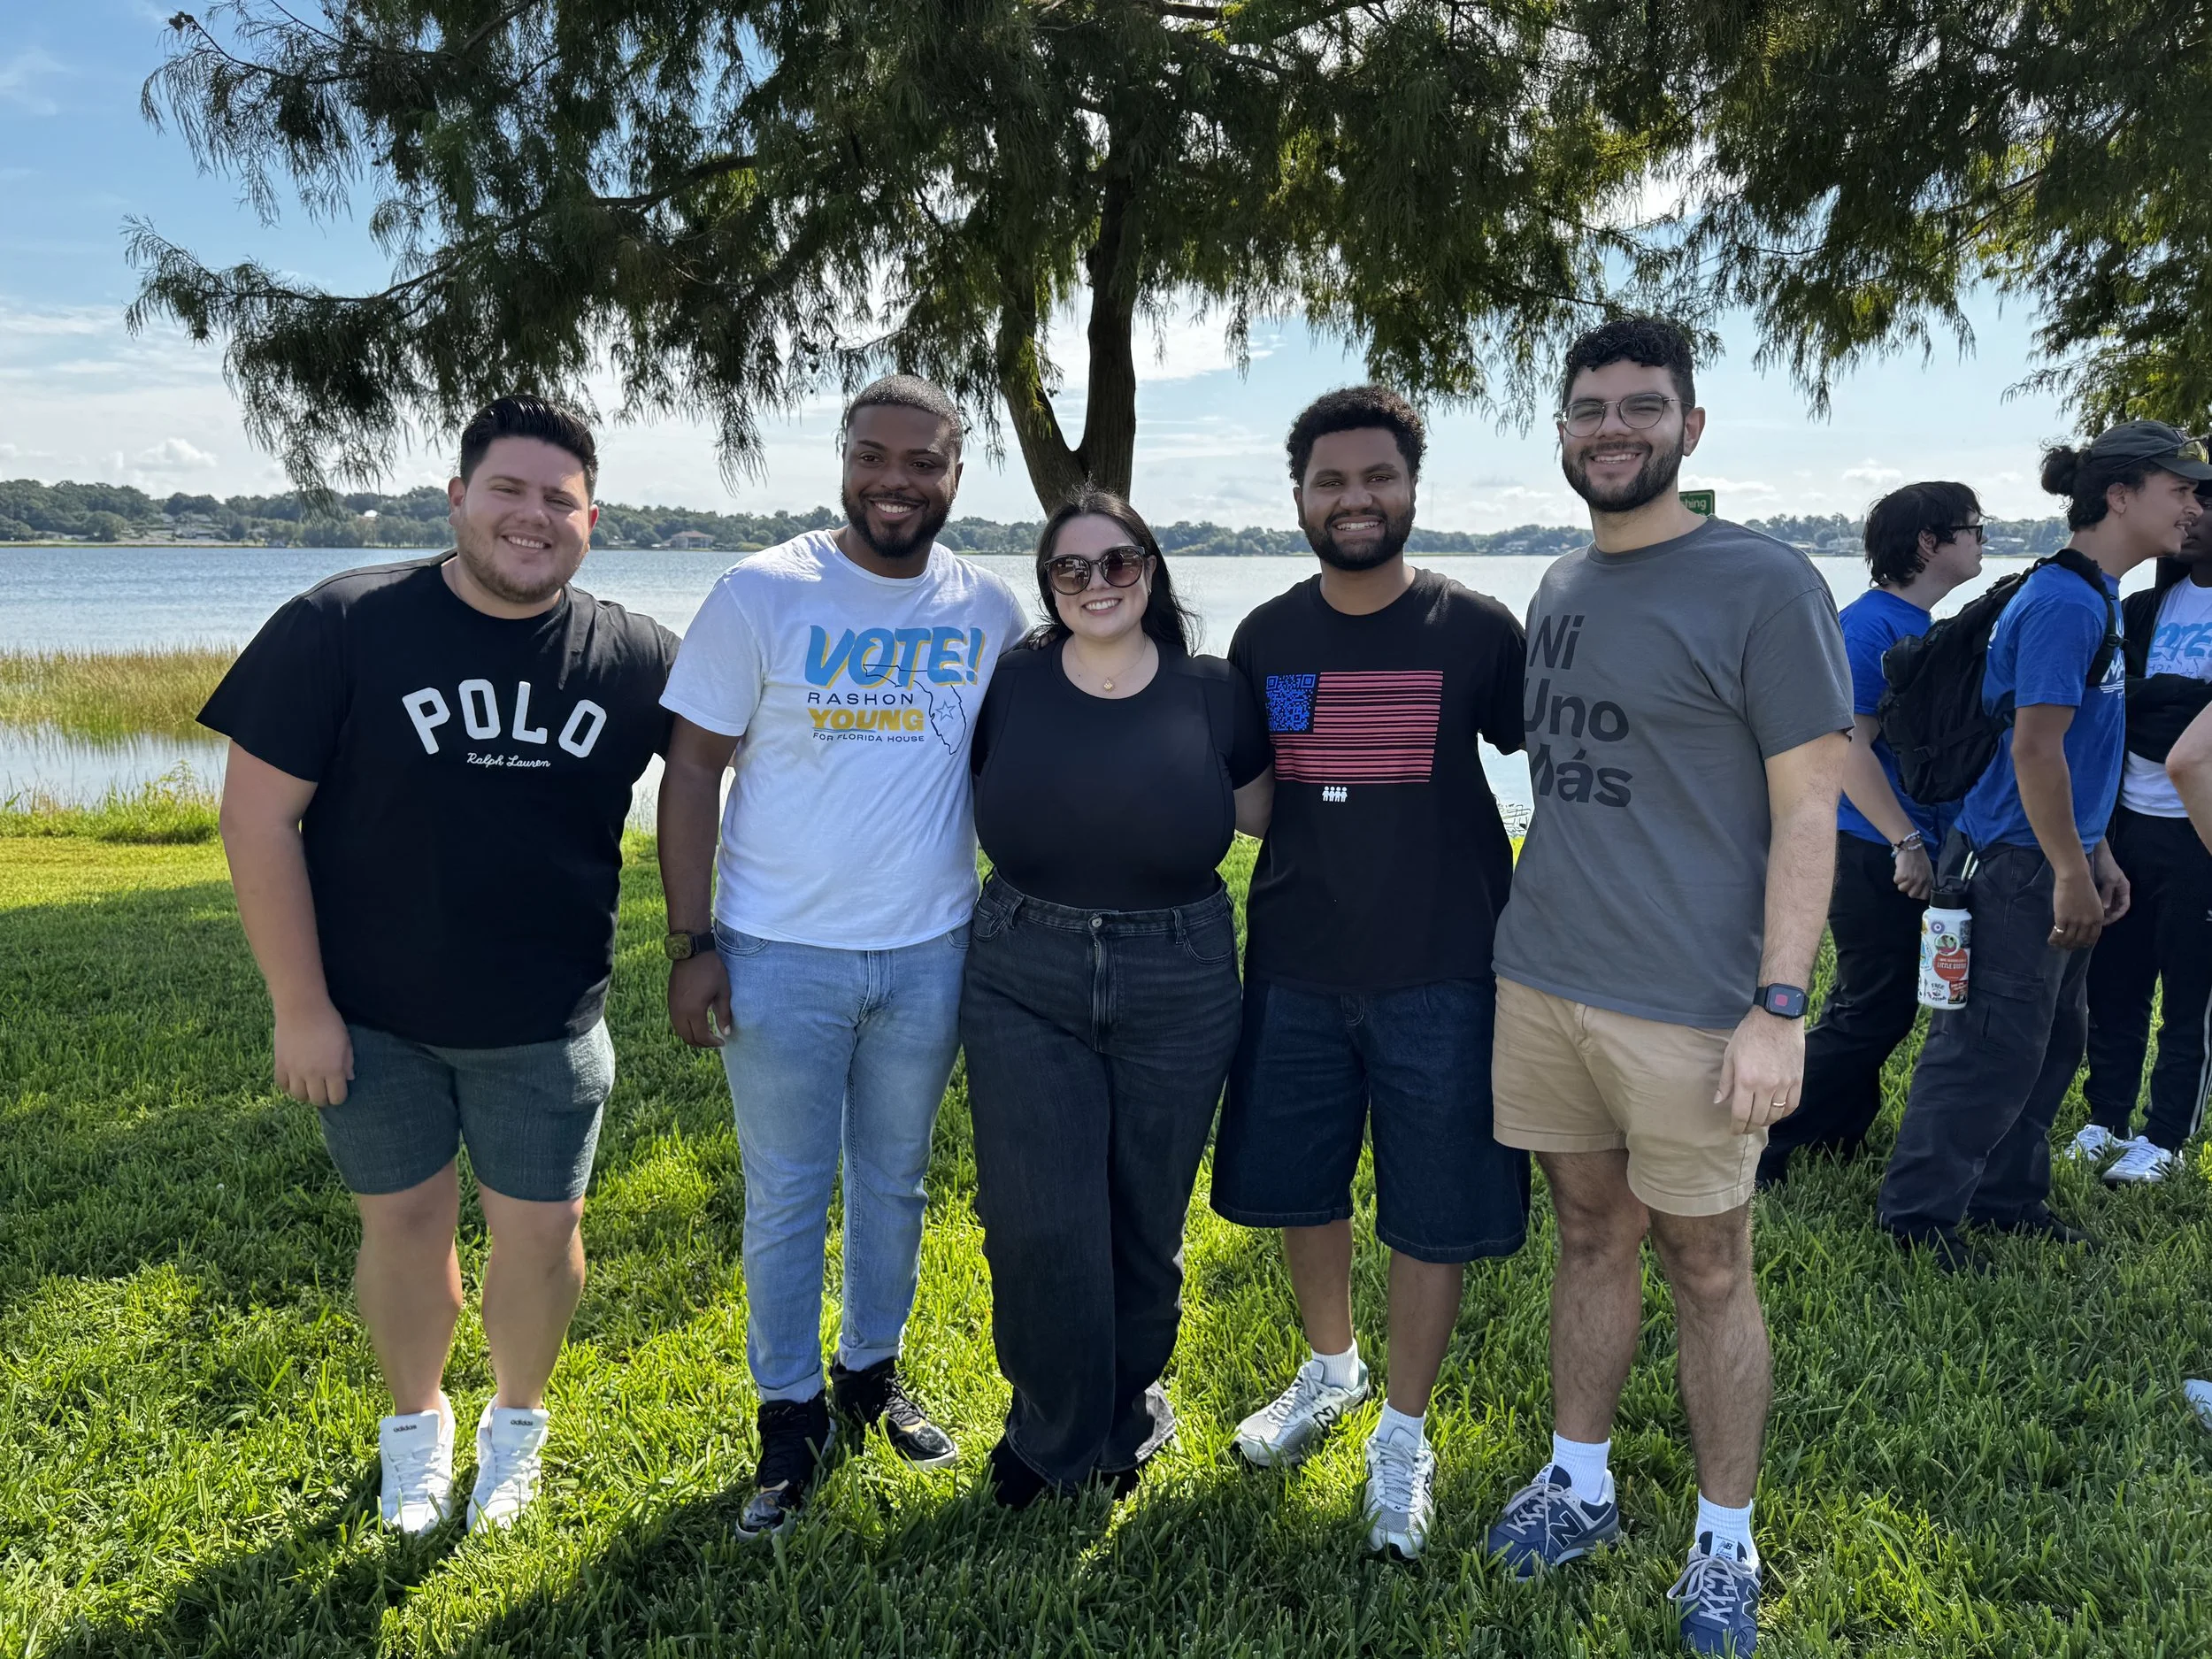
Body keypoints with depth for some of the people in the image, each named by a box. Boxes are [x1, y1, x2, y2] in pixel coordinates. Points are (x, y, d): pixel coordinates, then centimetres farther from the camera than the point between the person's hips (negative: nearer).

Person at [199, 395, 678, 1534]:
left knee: (540, 1233, 9)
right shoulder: (343, 626, -12)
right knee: (405, 1223, 13)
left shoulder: (633, 658, -7)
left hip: (546, 1024, 1)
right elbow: (259, 812, -11)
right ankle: (415, 1429, 40)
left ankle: (517, 1423, 38)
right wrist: (300, 1005, -11)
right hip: (372, 1015, -1)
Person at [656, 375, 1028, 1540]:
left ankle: (872, 1371, 38)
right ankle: (791, 1417, 26)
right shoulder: (762, 593, -7)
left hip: (929, 953, 3)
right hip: (779, 955, -2)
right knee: (785, 1196, 8)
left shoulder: (989, 611, 2)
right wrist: (690, 944, -10)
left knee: (894, 1180, 18)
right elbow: (693, 766, -6)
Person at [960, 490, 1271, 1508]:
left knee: (1146, 1223, 12)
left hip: (1179, 992, 0)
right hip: (1024, 985, 0)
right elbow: (973, 810, 14)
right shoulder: (1009, 686, 1)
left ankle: (1125, 1408, 39)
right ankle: (1056, 1438, 23)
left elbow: (1267, 811, 10)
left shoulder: (1211, 692, 0)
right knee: (1039, 1226, -2)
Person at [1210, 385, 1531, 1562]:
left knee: (1433, 1214, 6)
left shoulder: (1475, 629, -5)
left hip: (1438, 975, -3)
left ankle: (1402, 1434, 28)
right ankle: (1329, 1368, 43)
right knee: (1295, 1186, 16)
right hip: (1295, 968, 3)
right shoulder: (1267, 638, 3)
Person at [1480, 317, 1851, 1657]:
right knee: (1593, 1235, 17)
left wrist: (1781, 1006, -15)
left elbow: (1807, 809, -10)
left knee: (1709, 1269, 7)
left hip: (1691, 1006, -5)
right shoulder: (1558, 589, 12)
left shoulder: (1766, 585, -8)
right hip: (1544, 983, 6)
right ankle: (1580, 1484, 33)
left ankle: (1726, 1543, 25)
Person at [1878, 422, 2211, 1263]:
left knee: (2053, 1037, 17)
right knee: (1993, 1044, -3)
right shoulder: (2065, 601, -18)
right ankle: (1919, 1210, 10)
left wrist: (2098, 855, 19)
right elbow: (2034, 745, -22)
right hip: (2017, 866, -10)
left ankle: (2007, 1195, 30)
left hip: (2056, 858, 10)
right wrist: (2071, 871, -19)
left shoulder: (2094, 597, 14)